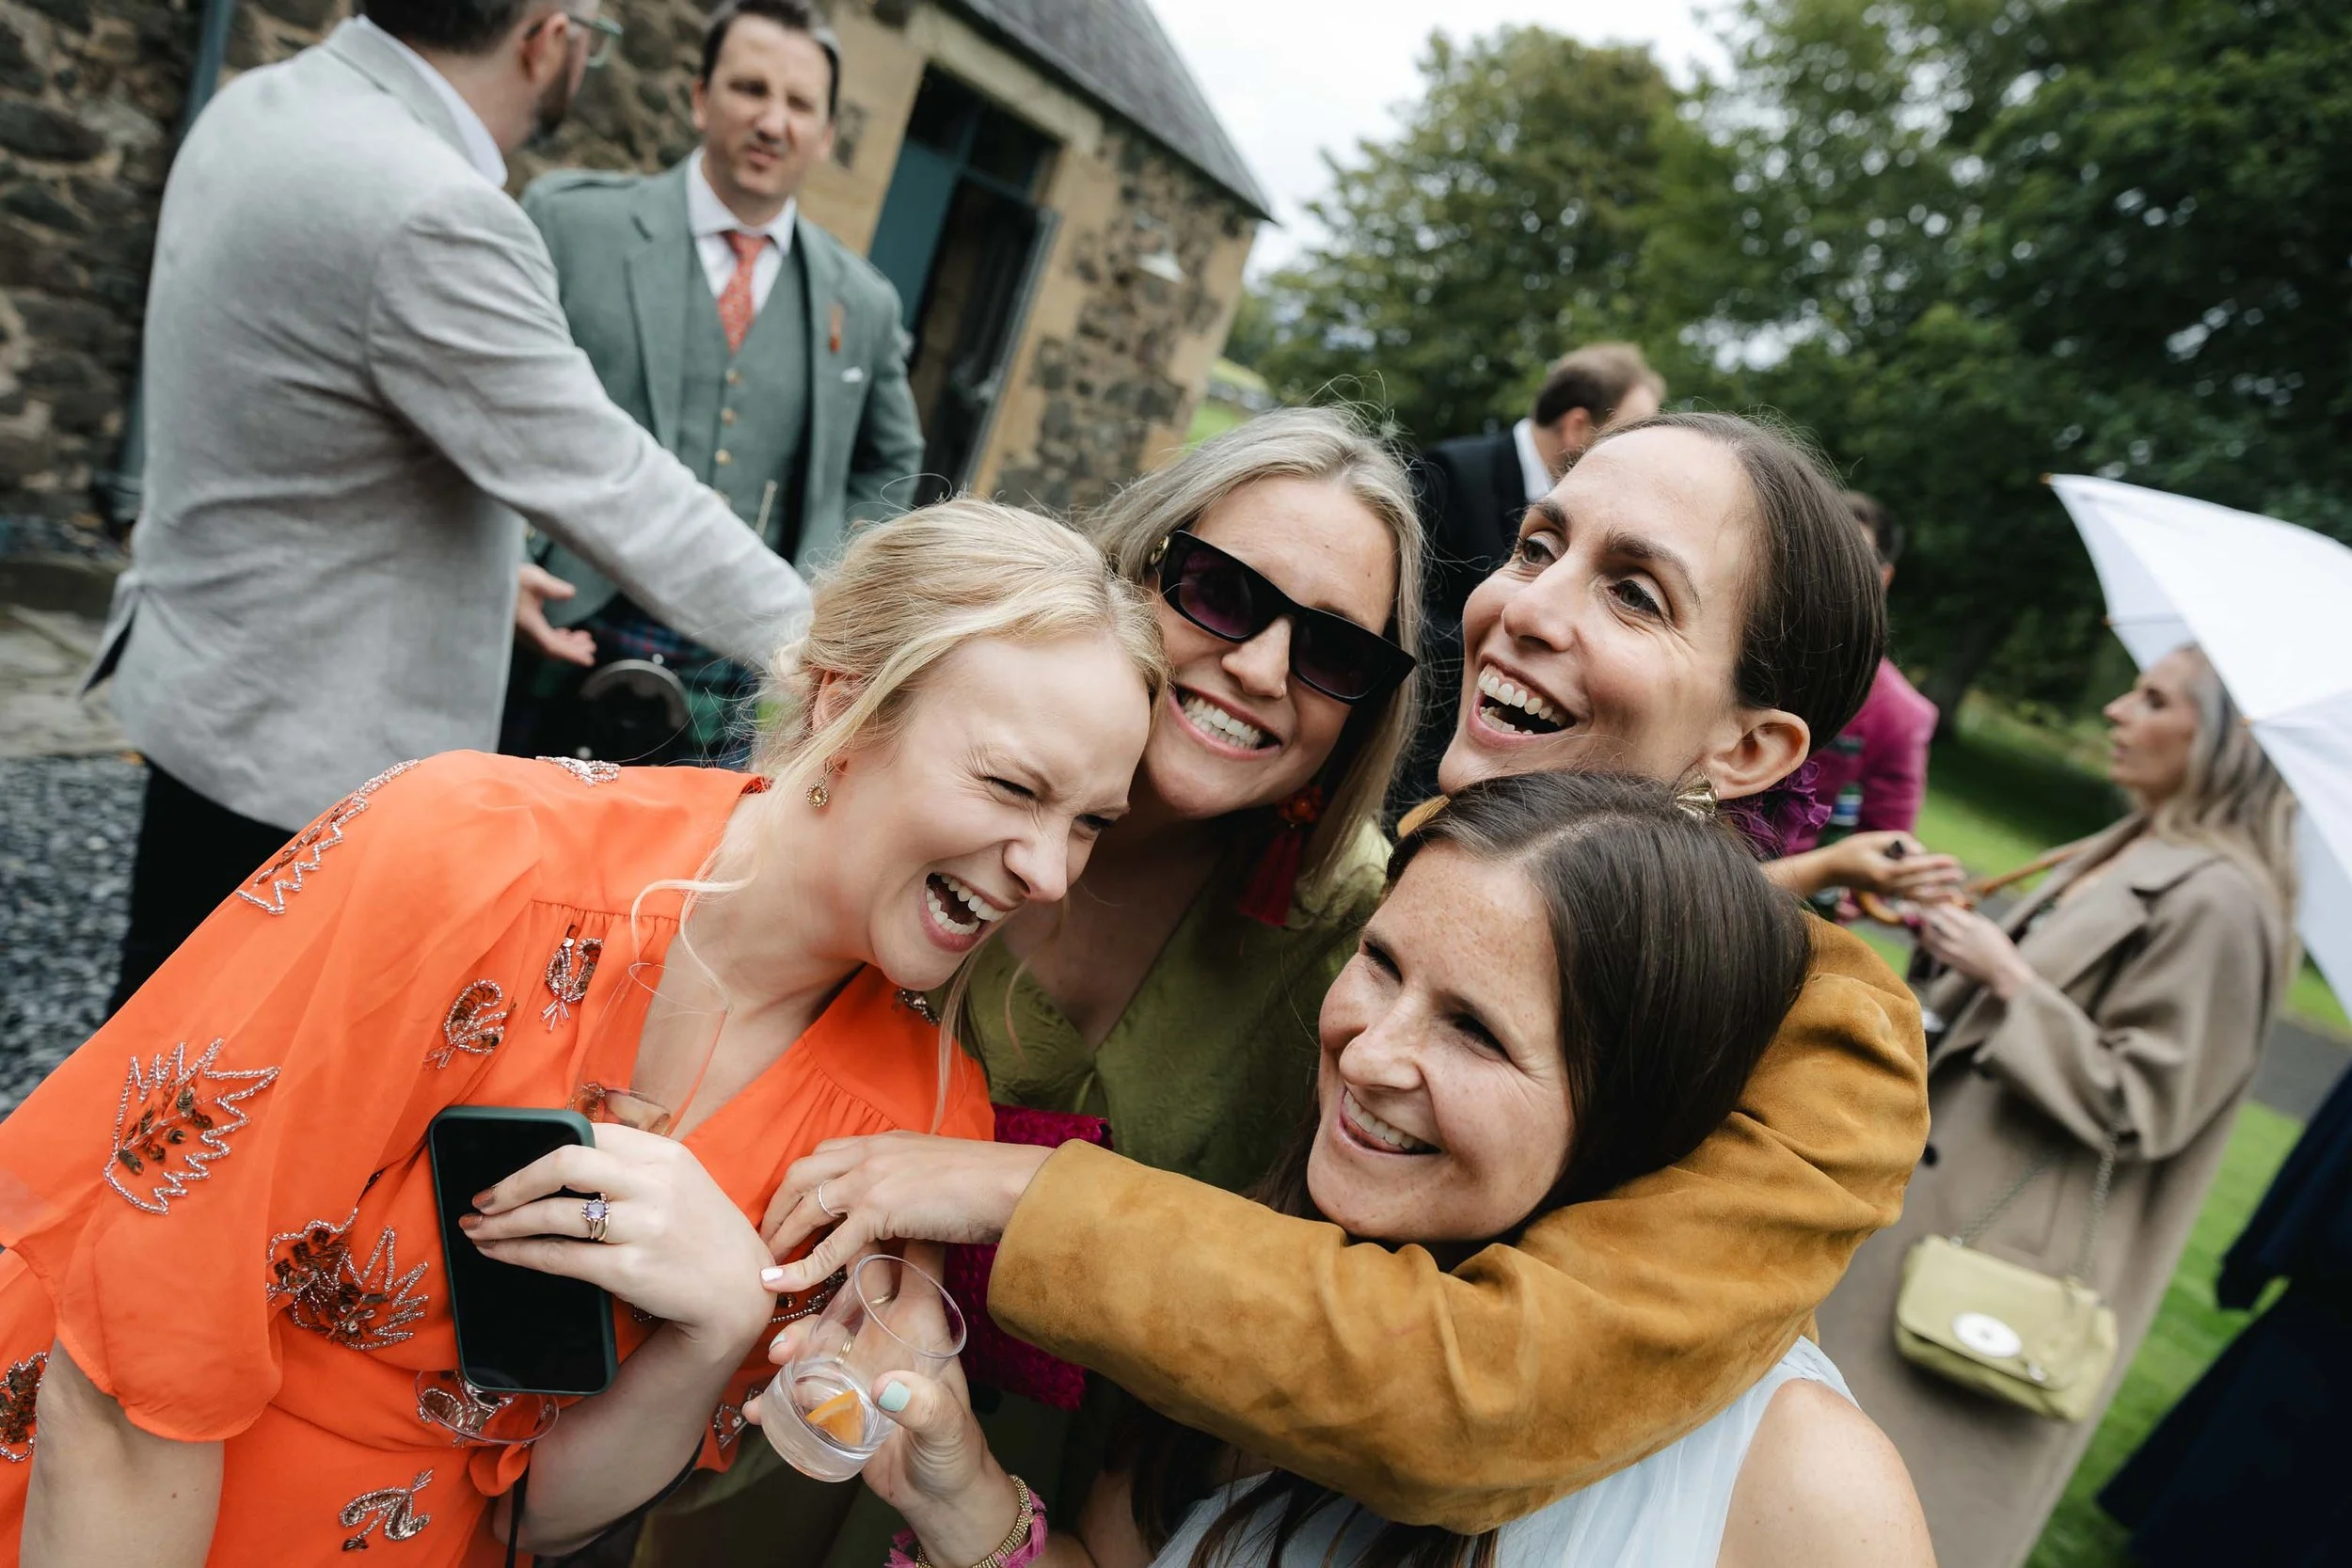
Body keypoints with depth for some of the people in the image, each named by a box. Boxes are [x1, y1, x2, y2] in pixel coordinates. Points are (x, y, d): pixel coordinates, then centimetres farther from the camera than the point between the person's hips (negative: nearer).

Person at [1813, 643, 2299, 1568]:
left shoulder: (2220, 902, -21)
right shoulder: (2127, 853, 7)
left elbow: (2137, 1105, -21)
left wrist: (2008, 978, -20)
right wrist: (1966, 951, 4)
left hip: (2011, 1237, -9)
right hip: (1956, 1185, 9)